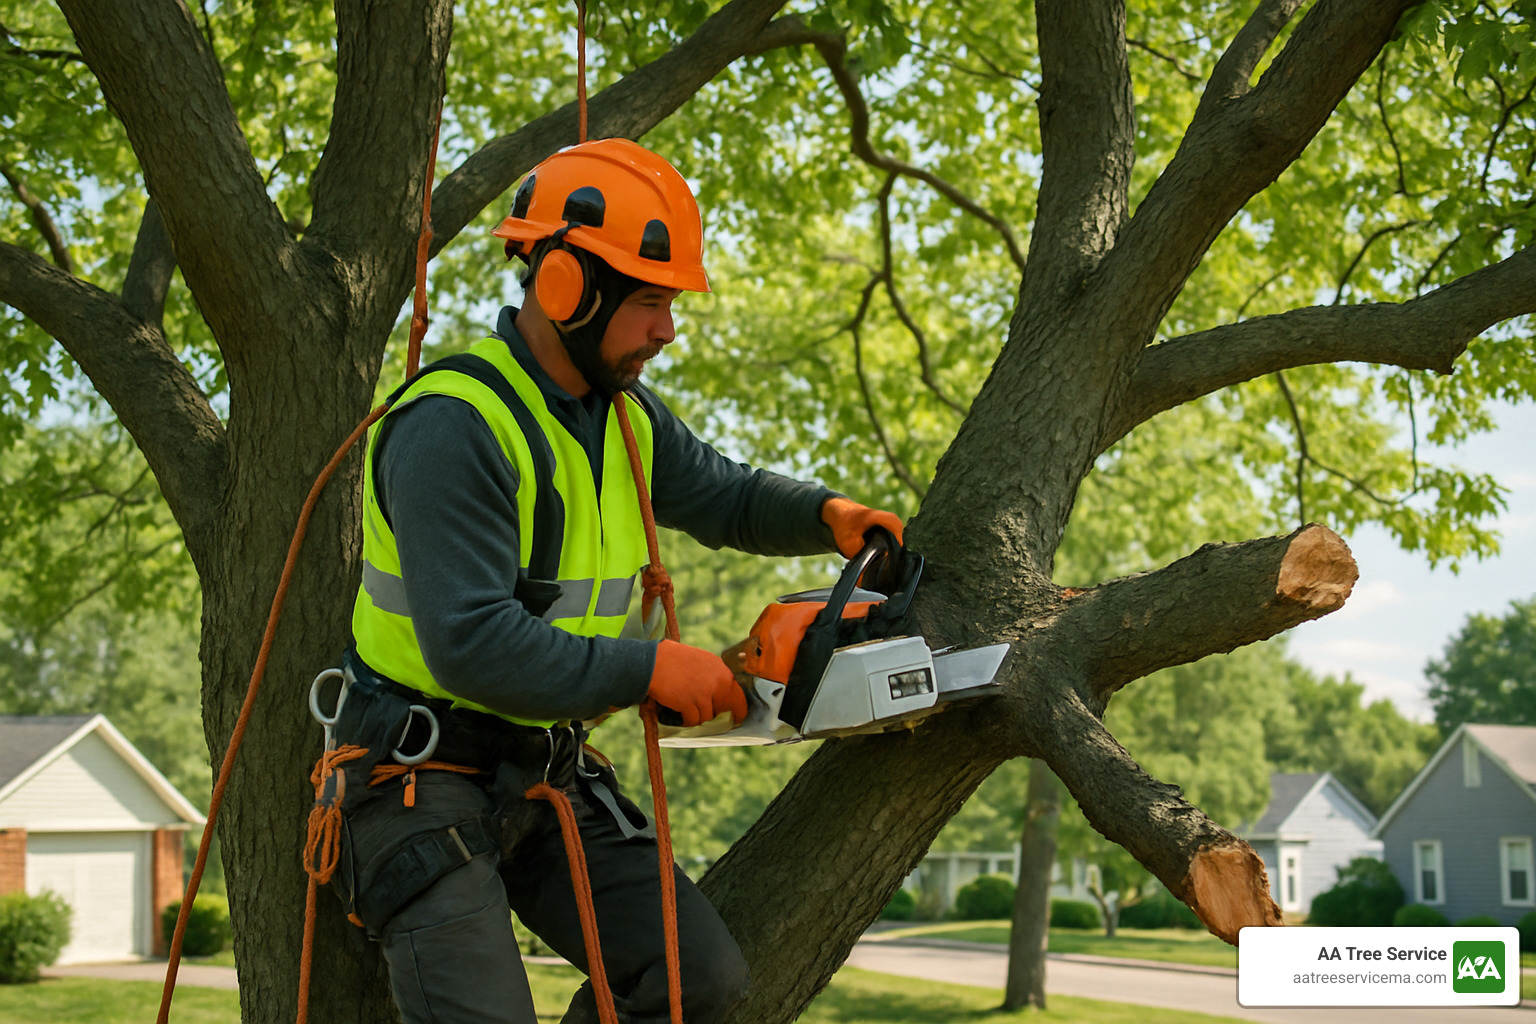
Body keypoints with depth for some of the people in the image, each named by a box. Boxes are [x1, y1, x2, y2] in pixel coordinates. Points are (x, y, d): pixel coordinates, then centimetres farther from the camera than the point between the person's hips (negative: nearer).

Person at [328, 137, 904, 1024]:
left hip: (548, 769, 8)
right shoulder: (455, 426, -22)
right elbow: (471, 644, -29)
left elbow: (720, 494, 24)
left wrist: (823, 515, 4)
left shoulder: (624, 414, 7)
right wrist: (646, 670, -23)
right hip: (427, 777, -8)